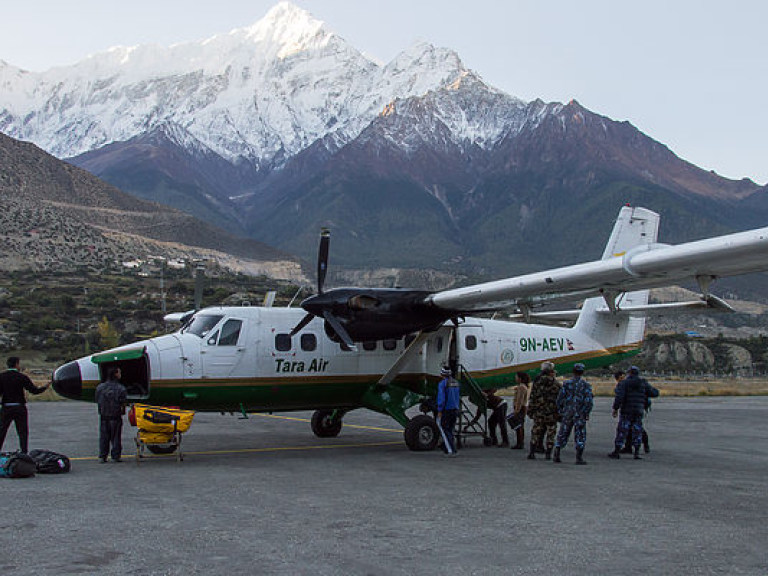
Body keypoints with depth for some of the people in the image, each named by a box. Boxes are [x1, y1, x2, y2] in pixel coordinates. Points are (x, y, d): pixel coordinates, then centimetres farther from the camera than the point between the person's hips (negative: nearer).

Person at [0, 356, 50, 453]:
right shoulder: (22, 377, -6)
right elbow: (34, 390, -5)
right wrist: (45, 387, 10)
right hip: (19, 408, -2)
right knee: (23, 432, 5)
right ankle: (24, 453, 3)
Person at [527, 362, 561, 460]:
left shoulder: (537, 381, 0)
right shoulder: (556, 383, -4)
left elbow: (532, 397, 1)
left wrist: (530, 410, 7)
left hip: (538, 412, 2)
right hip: (552, 413, -2)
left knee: (536, 433, 8)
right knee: (550, 433, 8)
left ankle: (532, 453, 2)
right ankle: (548, 454, 8)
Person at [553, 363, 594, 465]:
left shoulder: (566, 384, 1)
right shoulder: (586, 385, -5)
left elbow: (560, 399, 1)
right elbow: (589, 401, -10)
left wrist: (560, 412, 11)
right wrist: (587, 413, 0)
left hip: (567, 414, 2)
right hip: (580, 414, -2)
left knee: (562, 434, 10)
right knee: (580, 436, 4)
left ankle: (556, 456, 9)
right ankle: (579, 458, 0)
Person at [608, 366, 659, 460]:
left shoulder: (623, 383, -5)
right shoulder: (643, 383, 4)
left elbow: (619, 396, -16)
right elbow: (655, 393, 9)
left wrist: (615, 408, -9)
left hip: (626, 411, -2)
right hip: (639, 412, 2)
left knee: (622, 431, 2)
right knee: (637, 432, 10)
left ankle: (616, 452, 3)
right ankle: (637, 453, 5)